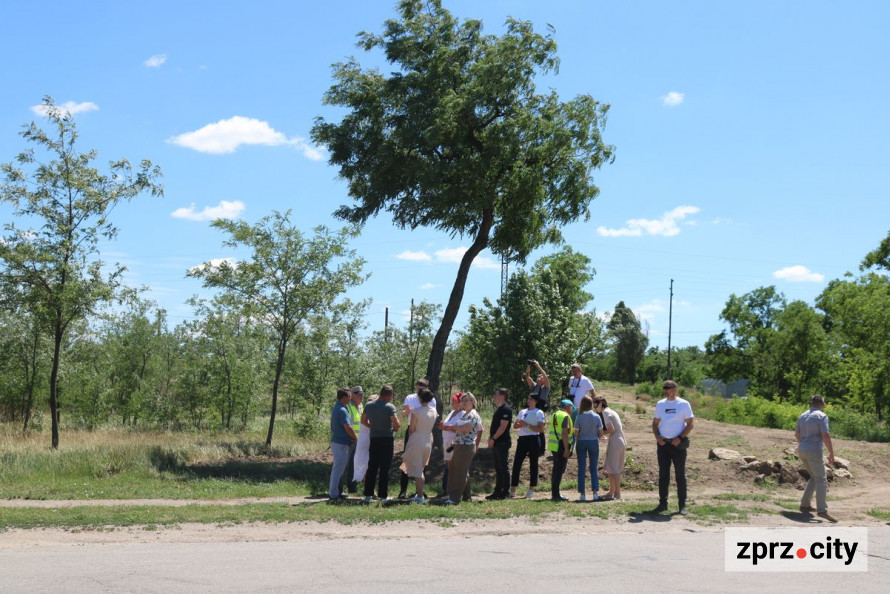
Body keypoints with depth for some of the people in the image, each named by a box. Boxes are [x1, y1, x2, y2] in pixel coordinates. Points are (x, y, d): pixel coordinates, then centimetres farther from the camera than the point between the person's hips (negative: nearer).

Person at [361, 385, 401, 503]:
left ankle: (368, 494, 6)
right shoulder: (390, 407, -13)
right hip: (387, 439, -4)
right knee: (384, 469, 1)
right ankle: (383, 495, 3)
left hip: (374, 439, 4)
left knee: (372, 467, 9)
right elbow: (397, 424, -20)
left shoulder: (369, 405, 4)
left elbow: (363, 421, 14)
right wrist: (395, 428, 1)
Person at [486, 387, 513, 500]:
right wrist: (490, 438, 11)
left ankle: (505, 492, 0)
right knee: (498, 469, 12)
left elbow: (503, 426, -20)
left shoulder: (506, 409, -13)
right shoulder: (499, 409, 17)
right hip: (496, 443, 10)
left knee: (503, 468, -5)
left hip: (502, 443, -10)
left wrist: (493, 438, -18)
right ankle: (497, 492, 18)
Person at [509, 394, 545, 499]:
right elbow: (515, 425, 16)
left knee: (533, 464, 1)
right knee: (517, 463, 0)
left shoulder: (539, 413, 0)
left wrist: (527, 425, -16)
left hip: (533, 439, -5)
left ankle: (531, 490, 7)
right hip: (522, 439, 5)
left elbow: (540, 429, -10)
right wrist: (521, 424, -6)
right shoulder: (522, 412, 17)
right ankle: (512, 490, 2)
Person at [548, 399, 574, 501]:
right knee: (559, 470, -7)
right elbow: (564, 433, -19)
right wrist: (566, 449, -21)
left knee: (556, 469, 16)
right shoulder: (565, 416, -11)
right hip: (561, 446, -9)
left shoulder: (555, 414, 17)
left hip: (554, 446, 9)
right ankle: (556, 495, -9)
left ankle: (554, 494, 20)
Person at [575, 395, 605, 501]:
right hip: (593, 442, 1)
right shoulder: (596, 417, -7)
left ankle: (582, 494, 3)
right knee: (594, 468, 10)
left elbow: (576, 433, -7)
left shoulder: (579, 417, -10)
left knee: (581, 468, 5)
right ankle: (595, 492, 1)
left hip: (581, 442, -1)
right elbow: (601, 433, -3)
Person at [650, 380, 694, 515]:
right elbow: (655, 423, 15)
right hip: (663, 443, 4)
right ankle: (663, 503, 12)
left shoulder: (683, 404, -1)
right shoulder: (660, 404, 10)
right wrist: (657, 436, -4)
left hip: (678, 444, -4)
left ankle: (682, 505, 6)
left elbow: (690, 424, -2)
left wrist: (680, 438, -15)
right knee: (663, 474, 6)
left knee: (680, 475, 1)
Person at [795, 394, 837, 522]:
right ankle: (822, 510, -21)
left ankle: (805, 504, 18)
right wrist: (831, 453, -11)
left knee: (814, 477, 20)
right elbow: (825, 436, -16)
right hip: (814, 451, -7)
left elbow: (797, 434, 21)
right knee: (821, 480, -9)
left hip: (801, 450, 7)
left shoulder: (803, 416, 13)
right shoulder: (821, 416, -8)